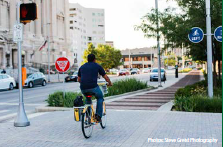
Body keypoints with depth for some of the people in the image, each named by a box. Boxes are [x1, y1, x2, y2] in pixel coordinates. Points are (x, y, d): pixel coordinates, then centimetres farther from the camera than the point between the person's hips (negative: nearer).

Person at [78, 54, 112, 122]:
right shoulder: (97, 66, 11)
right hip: (93, 87, -4)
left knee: (88, 98, 34)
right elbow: (106, 77, 13)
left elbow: (79, 79, 30)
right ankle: (98, 115, 12)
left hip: (83, 88, 4)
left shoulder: (82, 67, 21)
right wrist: (110, 83, 32)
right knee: (100, 98, 24)